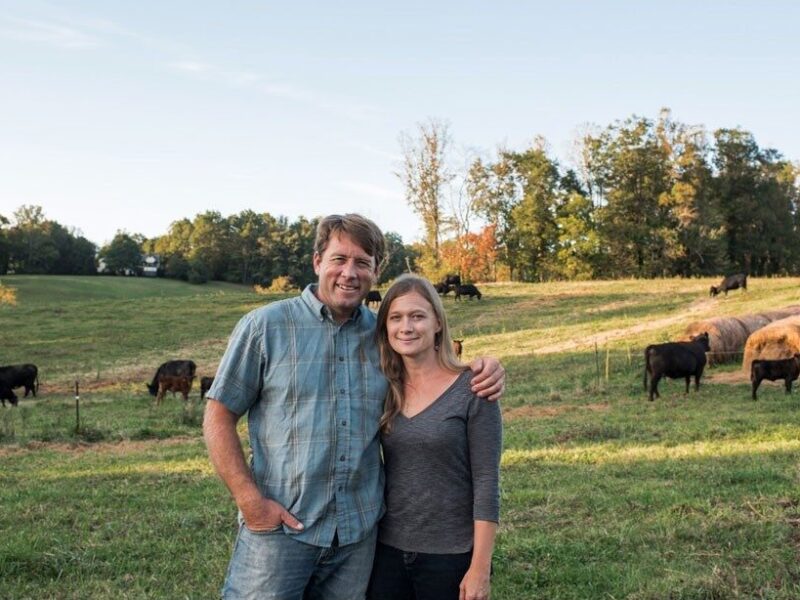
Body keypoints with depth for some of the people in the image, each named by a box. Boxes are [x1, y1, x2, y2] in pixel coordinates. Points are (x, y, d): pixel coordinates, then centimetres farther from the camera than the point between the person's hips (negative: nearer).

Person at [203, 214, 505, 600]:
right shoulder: (265, 326, -3)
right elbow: (219, 417, -2)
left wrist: (484, 371, -3)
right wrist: (250, 500, -12)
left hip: (360, 534, 4)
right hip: (279, 526, -3)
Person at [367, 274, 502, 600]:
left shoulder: (472, 390, -11)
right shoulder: (384, 390, 2)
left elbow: (486, 482, -12)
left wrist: (480, 567, -14)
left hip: (452, 557, -4)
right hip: (388, 551, 4)